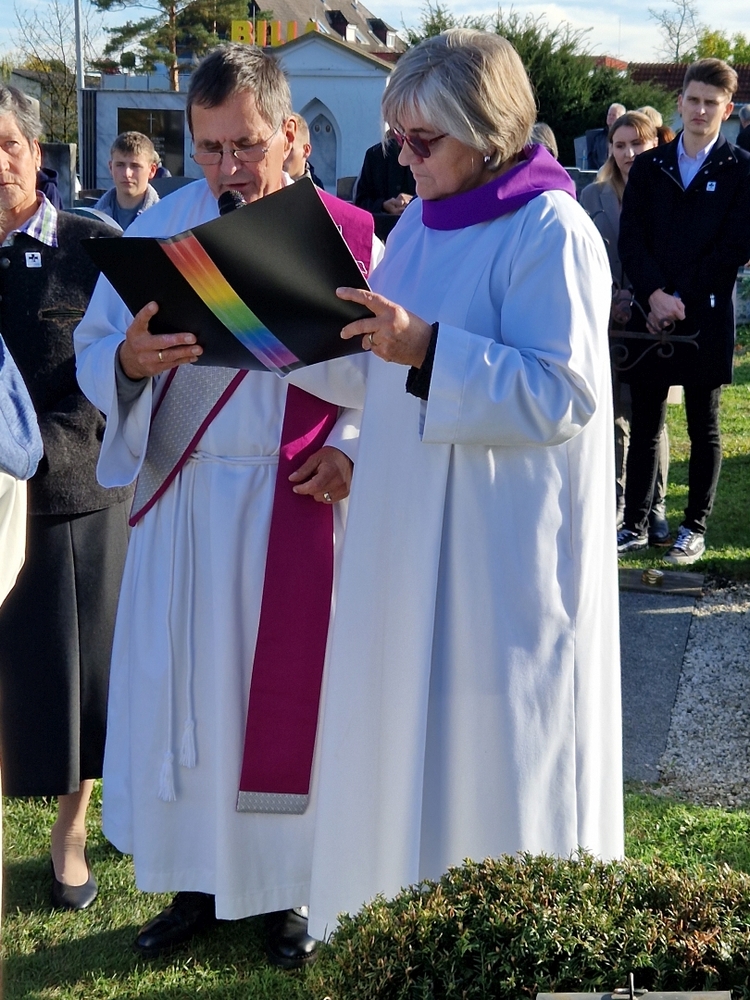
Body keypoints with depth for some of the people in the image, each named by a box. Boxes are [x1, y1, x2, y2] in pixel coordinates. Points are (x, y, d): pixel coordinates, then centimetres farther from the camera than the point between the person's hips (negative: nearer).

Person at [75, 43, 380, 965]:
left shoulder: (347, 235, -4)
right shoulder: (161, 225, -1)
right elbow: (93, 352, -2)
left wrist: (350, 447, -16)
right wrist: (131, 359, -23)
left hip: (297, 503, -1)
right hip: (182, 503, 2)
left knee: (286, 694, 8)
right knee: (176, 695, 8)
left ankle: (286, 887, 26)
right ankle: (196, 881, 26)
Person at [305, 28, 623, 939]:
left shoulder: (552, 232, -13)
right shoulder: (422, 218, 10)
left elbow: (562, 393, -19)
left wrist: (426, 349, -26)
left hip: (501, 548, -8)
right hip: (410, 532, 8)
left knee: (490, 751, 2)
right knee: (406, 740, 15)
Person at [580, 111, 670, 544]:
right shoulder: (594, 196, 5)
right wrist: (613, 299, -9)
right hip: (606, 323, 2)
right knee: (615, 414, 7)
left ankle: (655, 508, 12)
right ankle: (615, 504, 16)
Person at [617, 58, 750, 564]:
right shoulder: (648, 167, 10)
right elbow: (631, 238, 3)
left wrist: (682, 300, -10)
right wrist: (656, 294, -12)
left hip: (706, 318, -2)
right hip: (650, 313, 3)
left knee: (704, 428, 6)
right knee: (645, 424, 7)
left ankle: (695, 528, 15)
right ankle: (635, 526, 15)